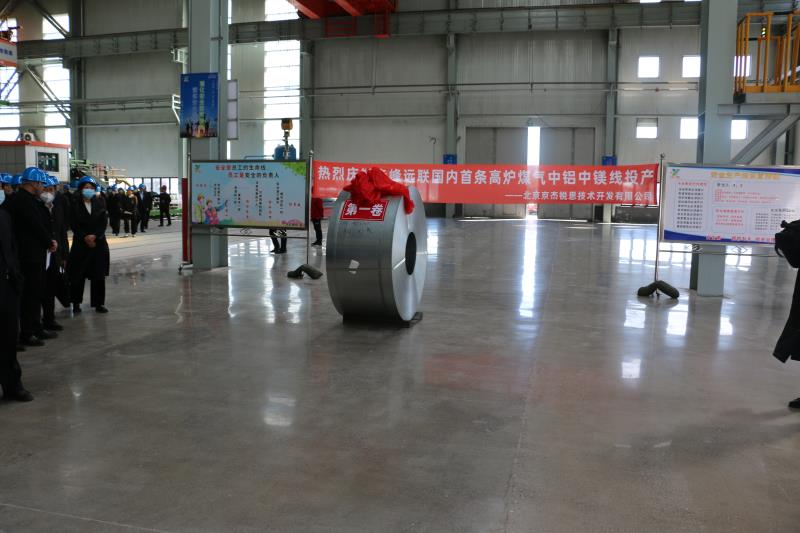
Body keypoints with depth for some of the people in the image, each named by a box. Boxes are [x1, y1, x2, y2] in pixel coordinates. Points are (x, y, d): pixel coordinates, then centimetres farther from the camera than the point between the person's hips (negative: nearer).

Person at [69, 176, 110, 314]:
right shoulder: (75, 205, 0)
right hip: (80, 243, -2)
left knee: (98, 275, 2)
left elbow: (104, 223, 0)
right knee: (78, 274, 0)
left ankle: (99, 303, 9)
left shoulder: (99, 204, 7)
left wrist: (94, 236, -13)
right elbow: (74, 225, -4)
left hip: (99, 243, 2)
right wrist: (85, 237, -14)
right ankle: (76, 302, 13)